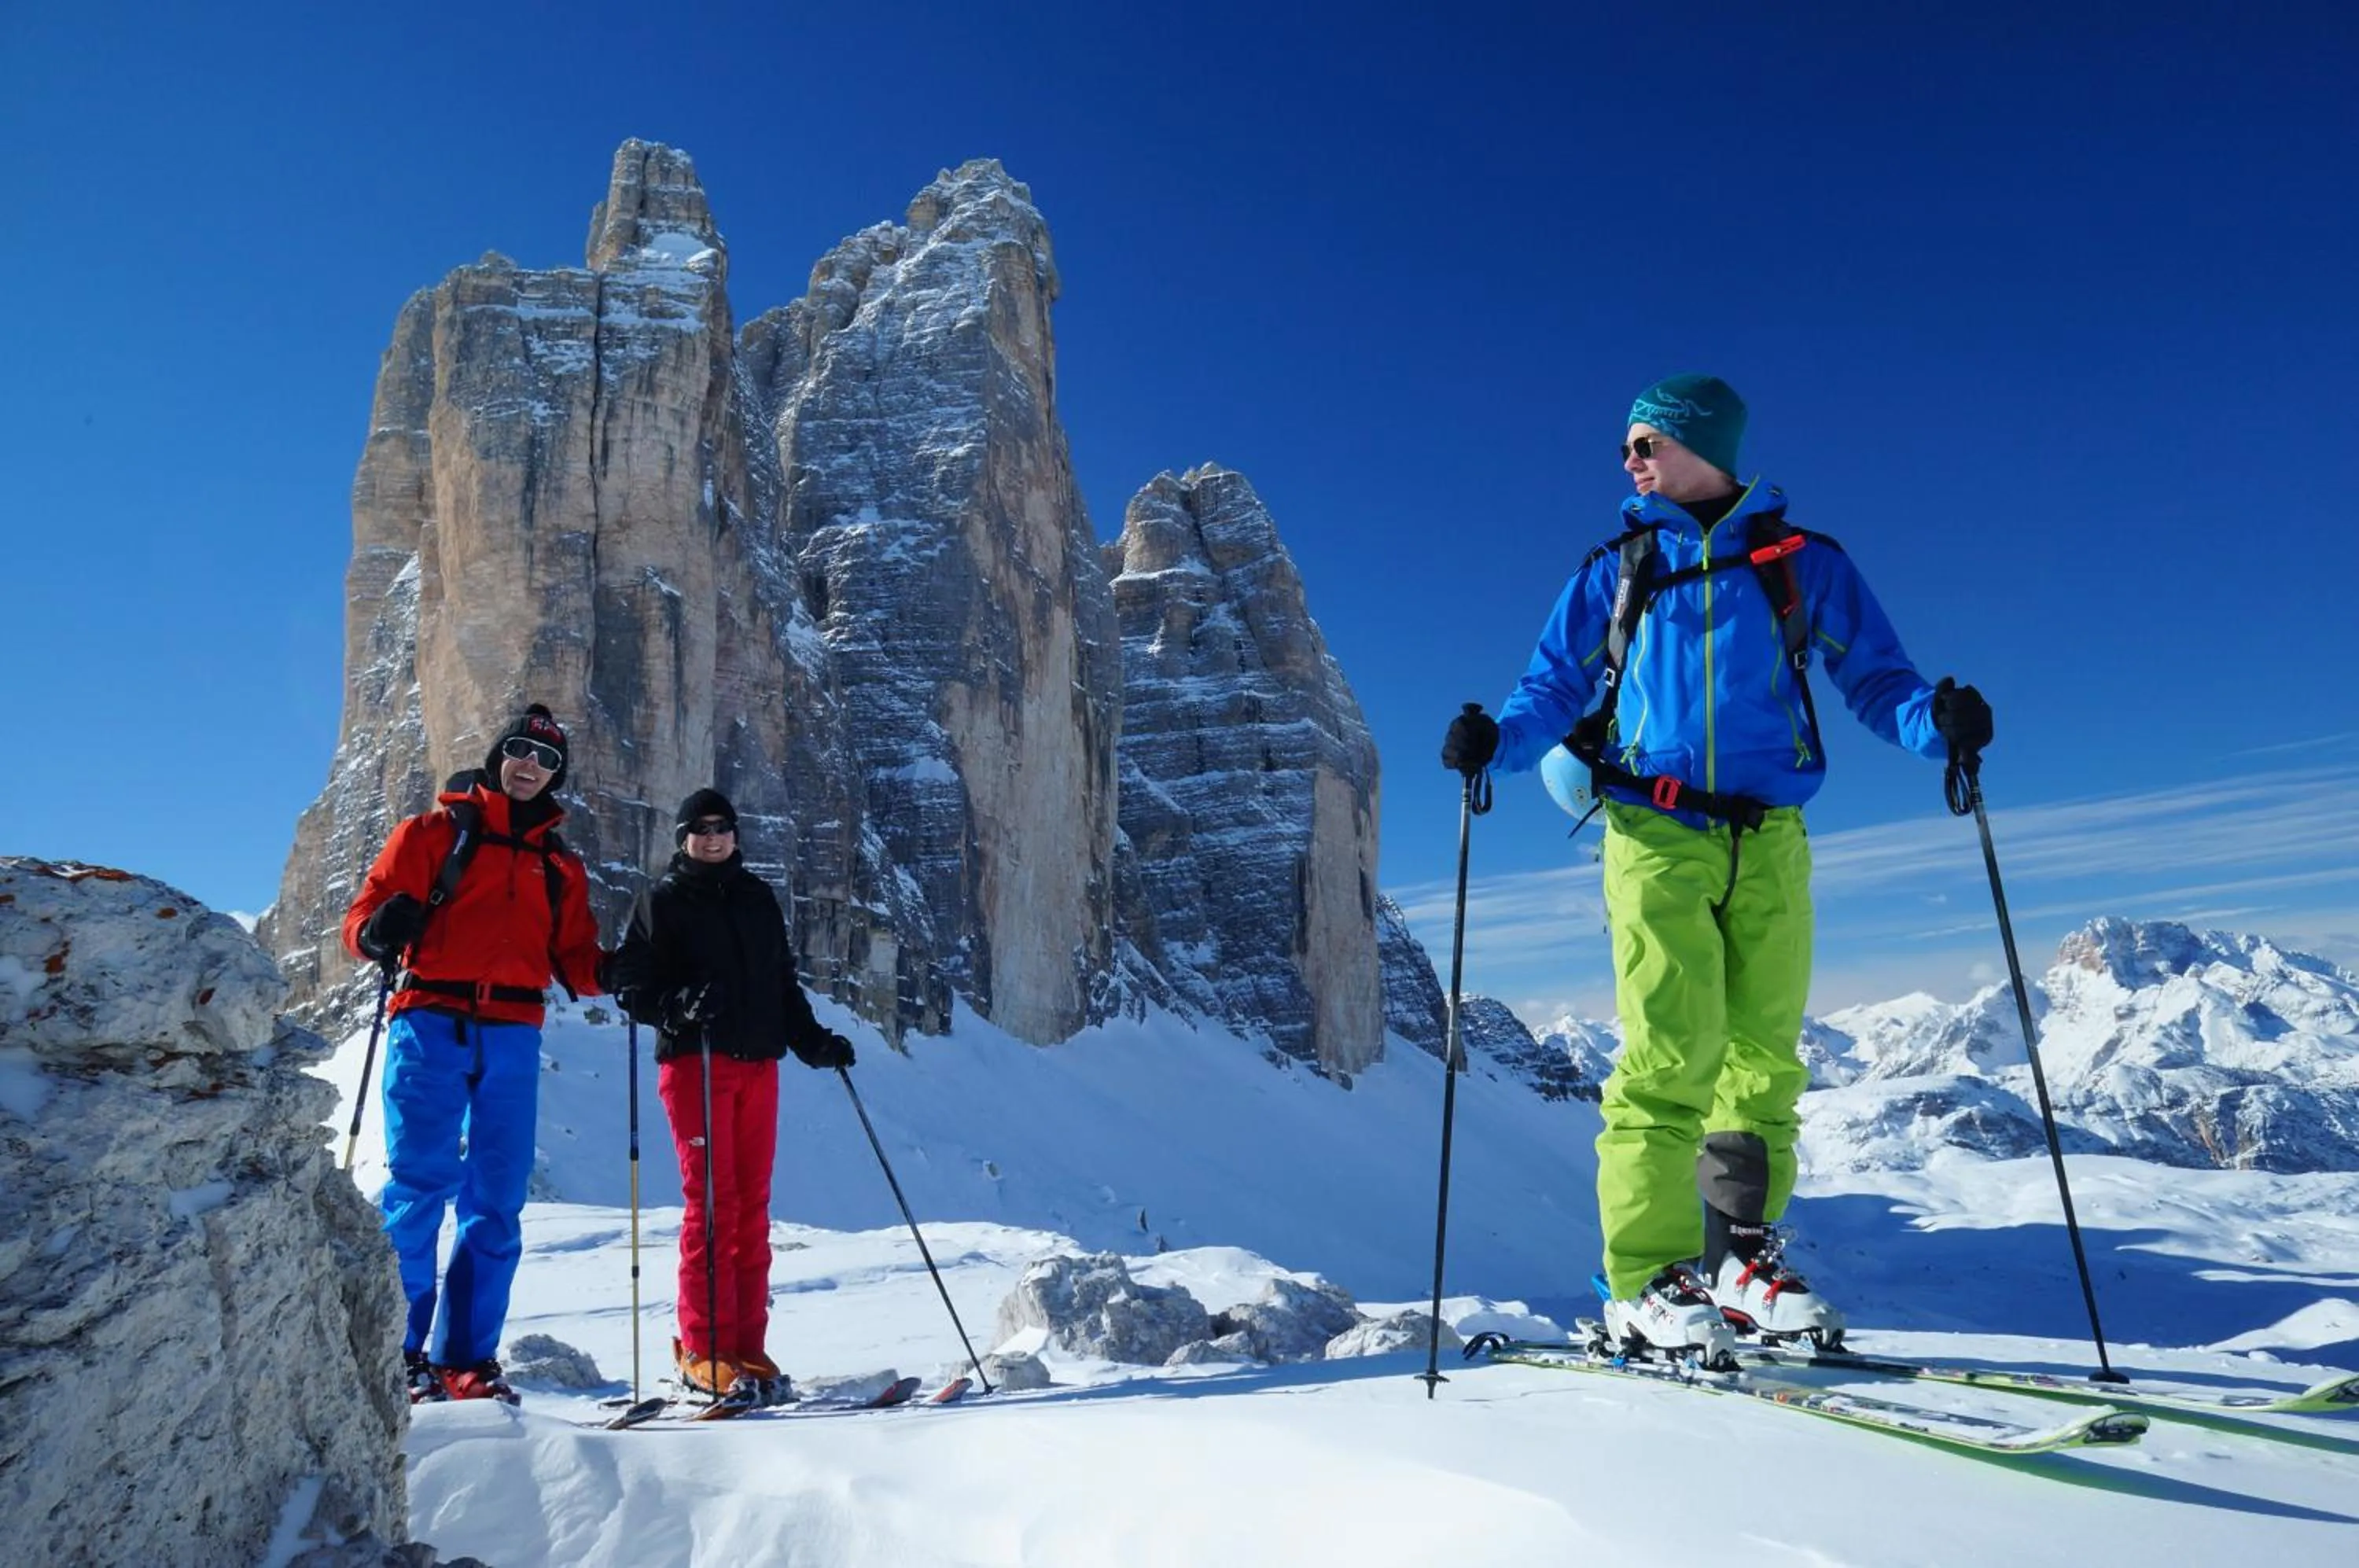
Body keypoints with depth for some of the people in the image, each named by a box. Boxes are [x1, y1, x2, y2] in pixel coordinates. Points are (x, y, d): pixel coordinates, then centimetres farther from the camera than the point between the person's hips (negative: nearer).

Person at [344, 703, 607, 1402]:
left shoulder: (561, 866, 21)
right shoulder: (433, 832, 11)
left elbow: (573, 959, 16)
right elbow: (364, 914, 3)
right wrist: (379, 930, -20)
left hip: (512, 1036, 3)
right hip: (431, 1025, -3)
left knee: (497, 1200, 2)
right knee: (418, 1187, -6)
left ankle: (467, 1358, 8)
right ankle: (398, 1352, 3)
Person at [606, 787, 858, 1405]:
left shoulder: (758, 897, 18)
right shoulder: (662, 899, 4)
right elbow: (630, 982, -1)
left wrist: (813, 1041, 11)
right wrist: (678, 1004, -20)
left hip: (757, 1063, 5)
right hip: (693, 1061, -4)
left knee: (753, 1205, 4)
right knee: (711, 1202, -7)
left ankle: (748, 1348, 9)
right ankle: (702, 1349, 1)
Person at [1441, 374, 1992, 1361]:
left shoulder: (1805, 565, 13)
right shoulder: (1615, 571, 15)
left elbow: (1874, 676, 7)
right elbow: (1554, 687, 10)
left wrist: (1937, 721, -14)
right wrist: (1498, 739, -10)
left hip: (1768, 841, 1)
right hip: (1656, 836, -1)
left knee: (1763, 1056, 4)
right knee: (1671, 1052, -10)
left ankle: (1745, 1258, 17)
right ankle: (1646, 1279, -5)